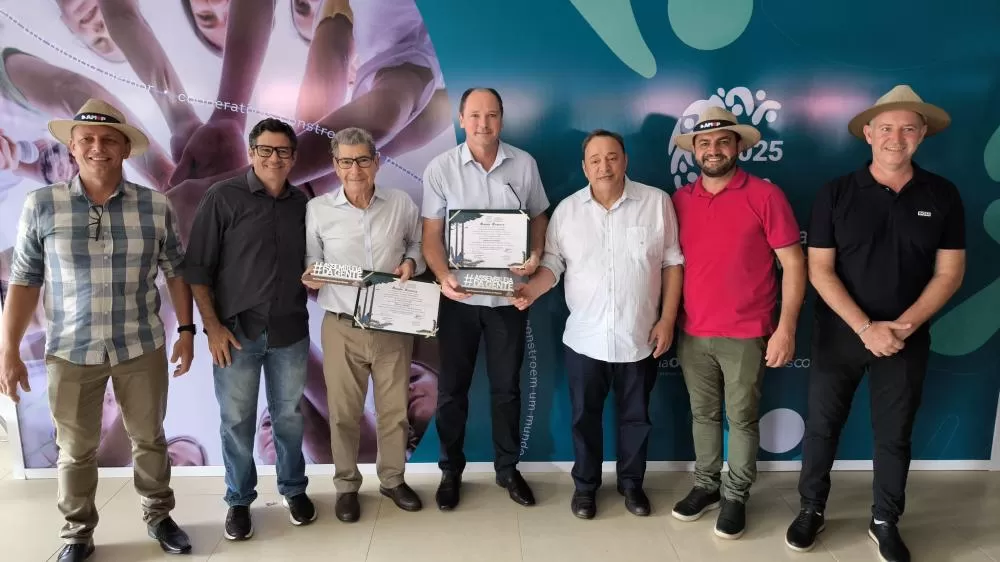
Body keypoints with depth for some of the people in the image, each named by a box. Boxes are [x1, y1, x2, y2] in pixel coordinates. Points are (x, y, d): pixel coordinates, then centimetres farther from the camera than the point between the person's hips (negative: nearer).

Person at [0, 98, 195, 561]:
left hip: (142, 348, 1)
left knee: (149, 439, 16)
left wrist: (186, 329, 1)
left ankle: (158, 516, 36)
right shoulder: (41, 205, -7)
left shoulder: (155, 206, -5)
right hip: (70, 352, 0)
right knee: (75, 450, 14)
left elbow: (176, 271, 4)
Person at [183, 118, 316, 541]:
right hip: (237, 331, -2)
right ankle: (239, 500, 27)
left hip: (290, 331, 3)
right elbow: (197, 267, -6)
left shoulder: (303, 203, 5)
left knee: (288, 416, 14)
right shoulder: (223, 198, -6)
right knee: (236, 421, 9)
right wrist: (212, 325, -10)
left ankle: (294, 490, 32)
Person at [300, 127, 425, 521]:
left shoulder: (402, 204, 0)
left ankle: (393, 479, 34)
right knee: (344, 412, 9)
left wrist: (411, 262, -7)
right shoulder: (317, 209, -3)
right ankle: (347, 485, 30)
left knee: (395, 408, 13)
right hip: (341, 327, -1)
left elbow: (419, 243, 13)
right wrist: (310, 275, -17)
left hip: (394, 325, 1)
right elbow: (310, 257, 4)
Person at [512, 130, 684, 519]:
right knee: (584, 417, 14)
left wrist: (667, 319, -5)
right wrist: (532, 290, -22)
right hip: (585, 339, 1)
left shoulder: (657, 202, -5)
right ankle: (585, 484, 34)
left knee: (636, 417, 16)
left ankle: (631, 482, 37)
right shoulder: (567, 210, 0)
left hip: (639, 338, 0)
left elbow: (672, 263, -1)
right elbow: (552, 264, -1)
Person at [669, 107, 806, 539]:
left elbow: (793, 264, -7)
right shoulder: (679, 200, 4)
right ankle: (706, 485, 33)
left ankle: (735, 496, 26)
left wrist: (786, 328, -11)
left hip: (746, 334, -3)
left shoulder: (765, 195, -8)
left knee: (742, 418, 10)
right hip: (692, 333, 4)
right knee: (703, 414, 16)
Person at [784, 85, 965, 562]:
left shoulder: (942, 195, -1)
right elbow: (819, 270, -8)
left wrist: (902, 327, -13)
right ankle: (811, 509, 26)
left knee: (895, 433, 12)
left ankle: (885, 521, 30)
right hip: (840, 334, -1)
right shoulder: (836, 194, -6)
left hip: (907, 338, 1)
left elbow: (949, 273, -1)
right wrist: (866, 328, -15)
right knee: (821, 424, 7)